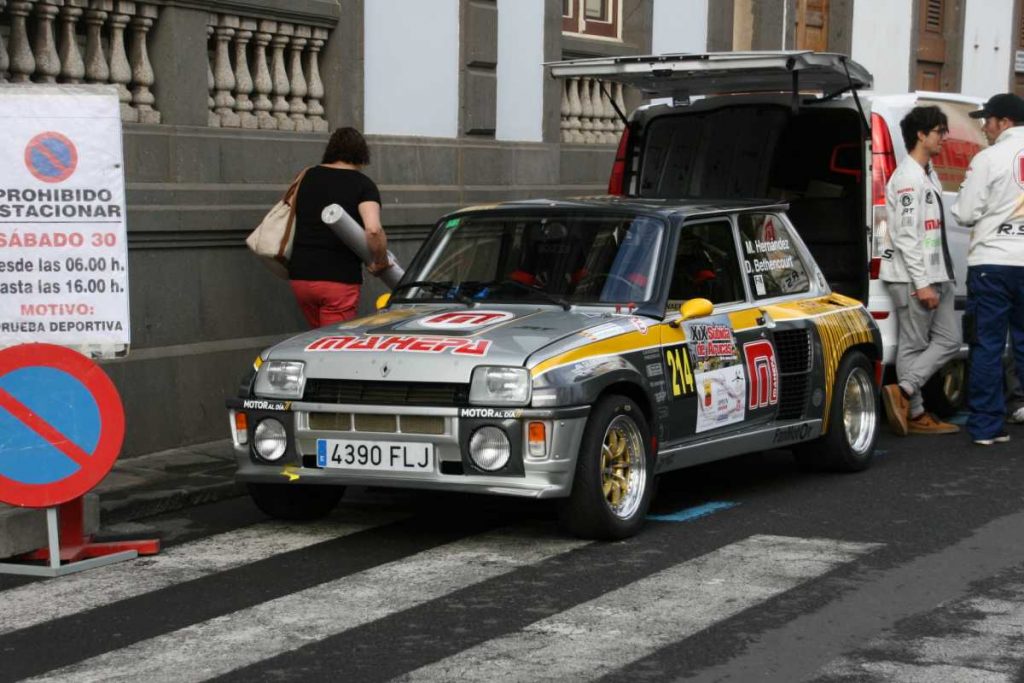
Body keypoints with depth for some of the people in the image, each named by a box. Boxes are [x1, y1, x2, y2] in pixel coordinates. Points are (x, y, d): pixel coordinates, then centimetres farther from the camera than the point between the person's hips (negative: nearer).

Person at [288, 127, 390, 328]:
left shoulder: (308, 177, 12)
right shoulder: (363, 185, -4)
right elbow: (373, 230, -19)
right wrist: (380, 262, -5)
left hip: (300, 275, 5)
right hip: (339, 279, -5)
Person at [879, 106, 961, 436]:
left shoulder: (929, 175, 19)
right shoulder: (908, 178, -13)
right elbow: (906, 235, -20)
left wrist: (937, 279, 17)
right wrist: (922, 284, -22)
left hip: (935, 276, 10)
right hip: (912, 278, -10)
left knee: (949, 341, 7)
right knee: (913, 345, -4)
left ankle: (905, 391, 4)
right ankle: (915, 412, -1)